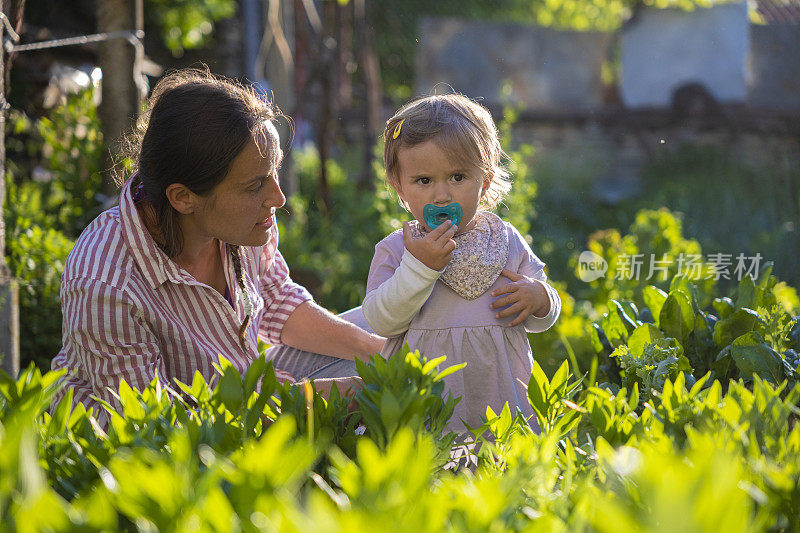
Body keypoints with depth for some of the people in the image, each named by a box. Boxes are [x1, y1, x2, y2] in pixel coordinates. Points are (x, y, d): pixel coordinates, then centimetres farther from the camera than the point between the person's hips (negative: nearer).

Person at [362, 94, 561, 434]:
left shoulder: (507, 242, 6)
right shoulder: (394, 250, 0)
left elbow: (542, 320, 13)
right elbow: (380, 321, -13)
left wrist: (540, 298, -10)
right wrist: (419, 267, -21)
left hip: (499, 395, 2)